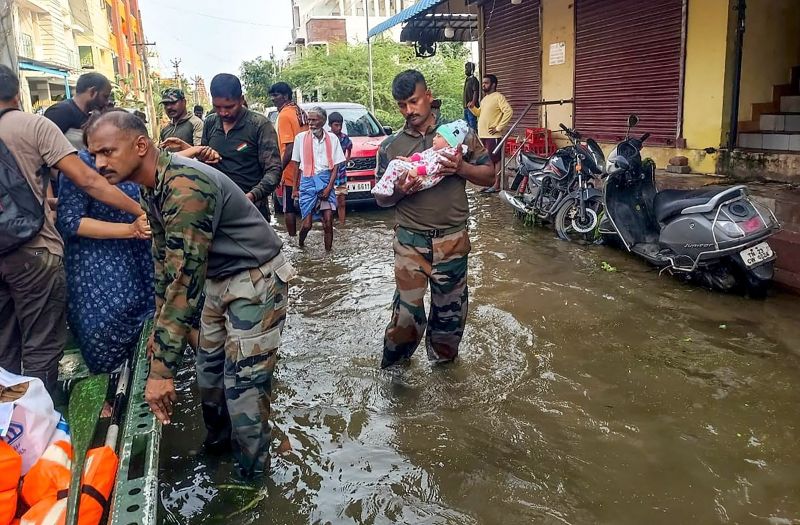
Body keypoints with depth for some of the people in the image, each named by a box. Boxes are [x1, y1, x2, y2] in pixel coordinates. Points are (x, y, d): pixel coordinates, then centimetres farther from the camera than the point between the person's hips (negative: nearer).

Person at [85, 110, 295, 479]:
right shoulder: (152, 190, 1)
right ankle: (218, 438, 43)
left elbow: (184, 279, -34)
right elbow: (163, 261, 12)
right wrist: (160, 327, 15)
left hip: (256, 278, -9)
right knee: (209, 366, 20)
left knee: (244, 383, -6)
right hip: (220, 278, 10)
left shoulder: (185, 187, -30)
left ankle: (252, 475, 14)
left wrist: (161, 369, -32)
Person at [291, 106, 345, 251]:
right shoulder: (301, 137, 1)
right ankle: (301, 245, 28)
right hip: (307, 181, -1)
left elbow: (335, 166, 3)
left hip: (326, 181, 1)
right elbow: (296, 165, 7)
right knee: (307, 223, -2)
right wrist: (295, 188, 5)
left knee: (328, 220, -9)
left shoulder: (332, 139, 3)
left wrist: (329, 187, -8)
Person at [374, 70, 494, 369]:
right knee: (408, 310, -3)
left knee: (450, 308, 12)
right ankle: (394, 365, 20)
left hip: (453, 239, 1)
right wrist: (398, 191, -12)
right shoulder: (391, 146, 6)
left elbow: (488, 176, 7)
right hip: (410, 240, 0)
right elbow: (381, 199, 11)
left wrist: (462, 167, -12)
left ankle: (443, 360, 33)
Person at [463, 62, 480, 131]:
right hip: (466, 107, 10)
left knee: (473, 126, -12)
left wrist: (473, 103, -33)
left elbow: (475, 92, -18)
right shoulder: (466, 80, 20)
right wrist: (465, 106, 19)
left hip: (471, 107, -10)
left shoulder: (473, 80, -7)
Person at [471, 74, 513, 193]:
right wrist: (472, 107, 9)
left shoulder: (498, 97, -9)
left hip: (493, 135, -9)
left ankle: (496, 185, -2)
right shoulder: (484, 99, 19)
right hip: (483, 135, 9)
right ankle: (490, 183, 20)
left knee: (495, 160, -5)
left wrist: (499, 128, -18)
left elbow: (509, 112, -17)